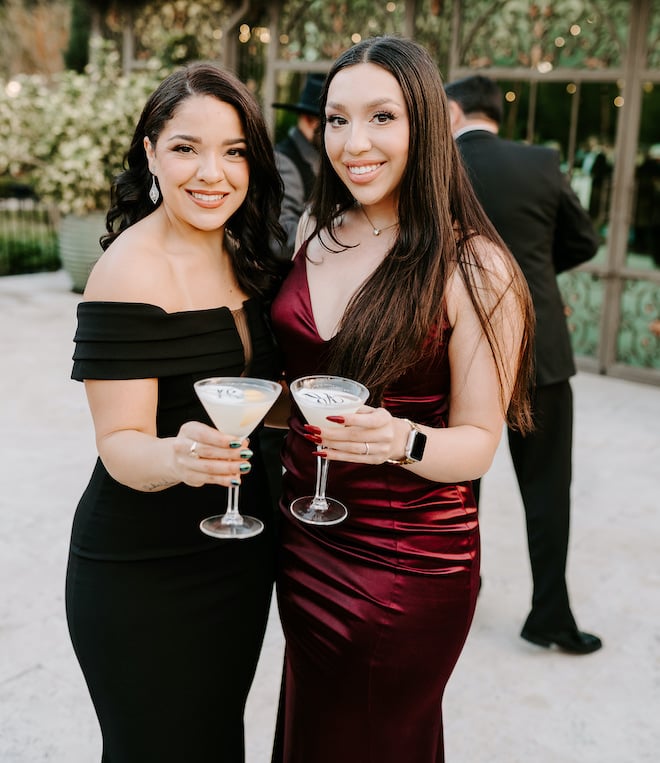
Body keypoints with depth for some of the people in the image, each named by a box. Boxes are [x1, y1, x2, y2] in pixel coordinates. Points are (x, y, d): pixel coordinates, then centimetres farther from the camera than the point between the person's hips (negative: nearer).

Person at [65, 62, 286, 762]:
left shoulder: (244, 257, 3)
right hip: (144, 578, -7)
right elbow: (120, 442, -22)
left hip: (240, 558, 7)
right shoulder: (131, 271, -19)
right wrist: (175, 455, -42)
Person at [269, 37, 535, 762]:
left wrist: (402, 441, -31)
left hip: (407, 565, -5)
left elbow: (478, 442, -12)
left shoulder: (473, 269, -15)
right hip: (303, 541, 5)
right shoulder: (316, 232, 1)